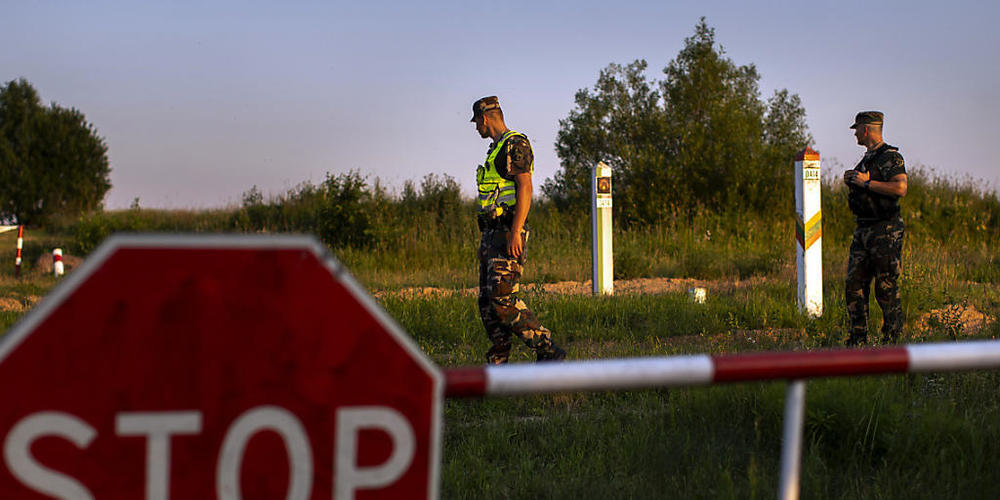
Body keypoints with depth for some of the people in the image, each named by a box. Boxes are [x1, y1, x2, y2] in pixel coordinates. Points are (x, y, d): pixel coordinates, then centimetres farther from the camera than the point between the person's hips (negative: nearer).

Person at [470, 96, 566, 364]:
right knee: (487, 301, 6)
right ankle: (498, 363, 8)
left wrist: (515, 233, -25)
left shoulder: (515, 144, -9)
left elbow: (525, 188, -18)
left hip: (508, 232, -10)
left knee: (502, 299, -18)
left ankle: (548, 350, -13)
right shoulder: (497, 149, 22)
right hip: (491, 234, 10)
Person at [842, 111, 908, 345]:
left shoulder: (890, 157, -10)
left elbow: (900, 188, -25)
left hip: (885, 232, -9)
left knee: (887, 290, -5)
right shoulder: (867, 158, 18)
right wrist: (851, 181, 10)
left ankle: (891, 341, 2)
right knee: (854, 286, 7)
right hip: (863, 231, 9)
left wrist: (866, 183, -20)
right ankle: (858, 339, 14)